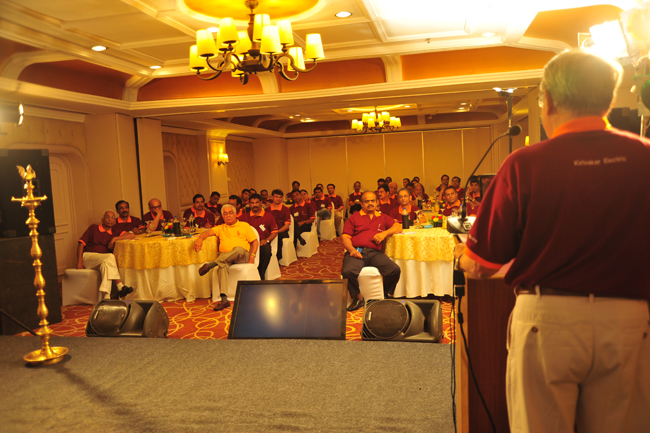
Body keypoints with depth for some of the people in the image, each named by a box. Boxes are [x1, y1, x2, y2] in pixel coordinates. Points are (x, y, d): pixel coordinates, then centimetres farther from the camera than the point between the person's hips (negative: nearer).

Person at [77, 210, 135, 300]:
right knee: (110, 257, -31)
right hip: (87, 256, -2)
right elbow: (81, 244, 4)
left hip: (103, 261, 2)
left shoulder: (115, 233, 16)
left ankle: (106, 297, -45)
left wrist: (115, 238, -11)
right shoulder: (93, 228, 12)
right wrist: (79, 262, -7)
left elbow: (132, 235, 1)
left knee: (106, 264, -35)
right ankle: (120, 286, -39)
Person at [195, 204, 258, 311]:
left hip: (242, 257, -1)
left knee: (238, 249, -39)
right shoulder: (220, 228, 25)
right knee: (222, 266, -36)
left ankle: (211, 264, -40)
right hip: (224, 257, 1)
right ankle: (224, 299, -43)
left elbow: (255, 242, 11)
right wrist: (200, 239, -17)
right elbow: (208, 232, 6)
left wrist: (252, 256, -5)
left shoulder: (244, 226, 17)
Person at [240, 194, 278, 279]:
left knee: (266, 249, -36)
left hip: (262, 242, -1)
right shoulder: (245, 216, 20)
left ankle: (261, 276, -23)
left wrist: (266, 240, -8)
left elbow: (274, 232, 9)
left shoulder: (268, 216, 15)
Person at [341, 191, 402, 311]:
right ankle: (358, 298, -4)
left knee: (395, 270, -25)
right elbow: (345, 238, 8)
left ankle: (387, 296, 3)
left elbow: (398, 227, 16)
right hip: (357, 252, -1)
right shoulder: (354, 218, 18)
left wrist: (385, 233, -1)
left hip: (375, 253, 2)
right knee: (347, 272, -33)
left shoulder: (383, 217, 27)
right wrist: (352, 250, -12)